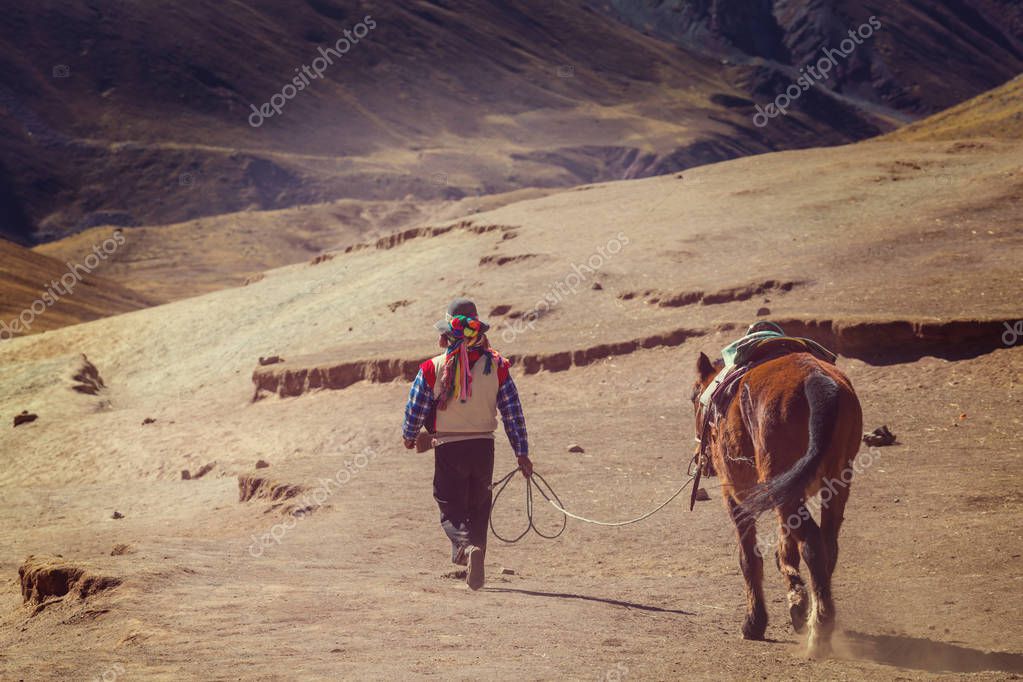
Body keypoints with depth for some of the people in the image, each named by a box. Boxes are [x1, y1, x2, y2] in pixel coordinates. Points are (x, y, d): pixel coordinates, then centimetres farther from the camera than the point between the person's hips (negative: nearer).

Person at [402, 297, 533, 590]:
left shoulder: (433, 369, -8)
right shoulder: (496, 366, -2)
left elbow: (415, 409, 0)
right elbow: (513, 412, 1)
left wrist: (409, 436, 21)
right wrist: (522, 453, 8)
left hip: (448, 447, -2)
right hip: (483, 445, 2)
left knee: (451, 509, 6)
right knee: (479, 507, 18)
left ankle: (466, 544, -24)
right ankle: (475, 571, 16)